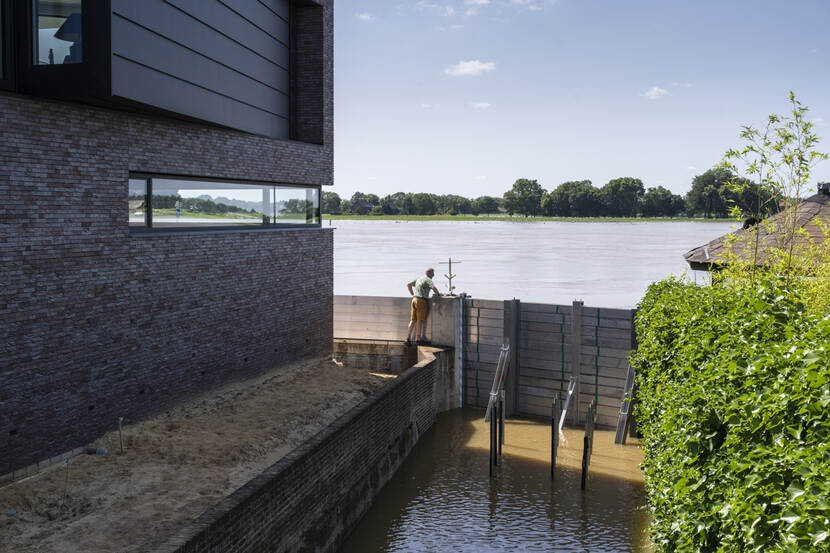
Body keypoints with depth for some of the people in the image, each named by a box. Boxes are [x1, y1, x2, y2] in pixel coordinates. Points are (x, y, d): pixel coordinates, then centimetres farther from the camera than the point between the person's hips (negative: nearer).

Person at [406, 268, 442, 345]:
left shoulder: (418, 278, 18)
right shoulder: (428, 280, -7)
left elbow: (409, 285, 24)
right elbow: (434, 288, -26)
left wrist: (412, 295, 24)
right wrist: (438, 294, -8)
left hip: (414, 300, 7)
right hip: (421, 301, -7)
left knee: (413, 320, 6)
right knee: (420, 320, 0)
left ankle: (408, 338, 1)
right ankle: (419, 339, 5)